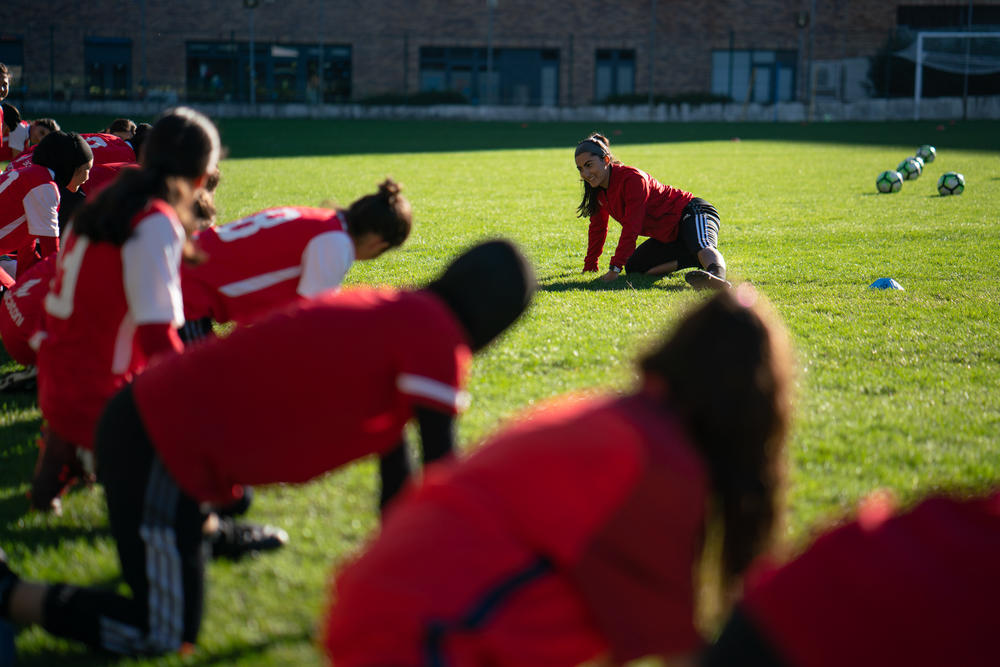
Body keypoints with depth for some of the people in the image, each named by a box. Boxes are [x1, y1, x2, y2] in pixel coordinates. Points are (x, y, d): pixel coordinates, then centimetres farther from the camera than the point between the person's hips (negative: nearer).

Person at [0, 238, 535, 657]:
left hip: (155, 413, 10)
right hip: (162, 444, -10)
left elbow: (394, 460, 16)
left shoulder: (393, 313, 10)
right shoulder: (436, 334, -18)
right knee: (162, 636, 0)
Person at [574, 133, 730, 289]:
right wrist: (589, 267, 20)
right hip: (668, 237, 10)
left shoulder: (632, 179, -23)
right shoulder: (598, 190, 4)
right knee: (633, 268, -3)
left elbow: (631, 228, -27)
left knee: (702, 246, -41)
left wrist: (615, 268, -30)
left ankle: (718, 275, -74)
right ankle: (696, 258, -12)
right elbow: (597, 228, 18)